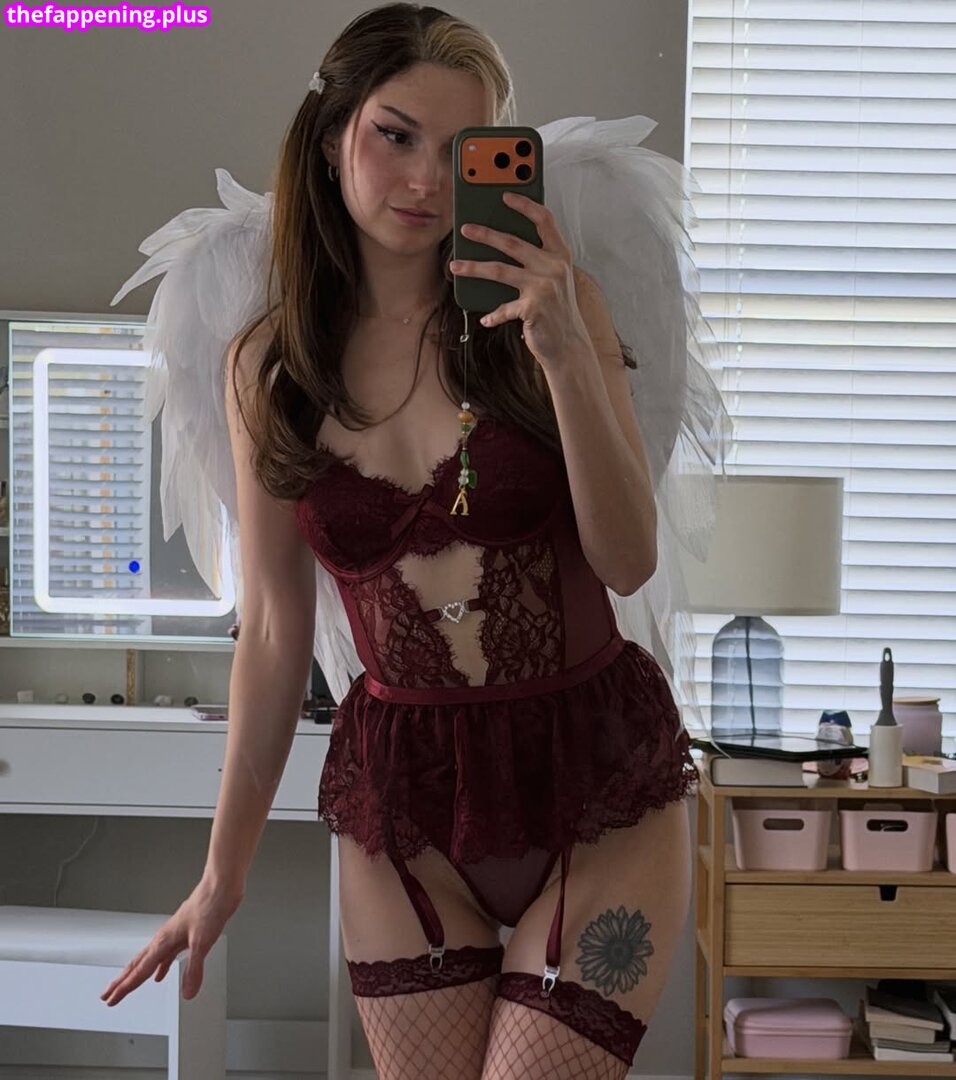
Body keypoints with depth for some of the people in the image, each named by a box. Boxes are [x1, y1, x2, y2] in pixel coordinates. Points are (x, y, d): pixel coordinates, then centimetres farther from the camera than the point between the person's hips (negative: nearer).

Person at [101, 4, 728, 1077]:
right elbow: (274, 630, 7)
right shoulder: (269, 363, 1)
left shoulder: (552, 302, -5)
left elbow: (628, 562, -10)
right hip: (403, 799, 2)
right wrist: (222, 872, 10)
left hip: (599, 785, -2)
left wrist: (565, 353, -21)